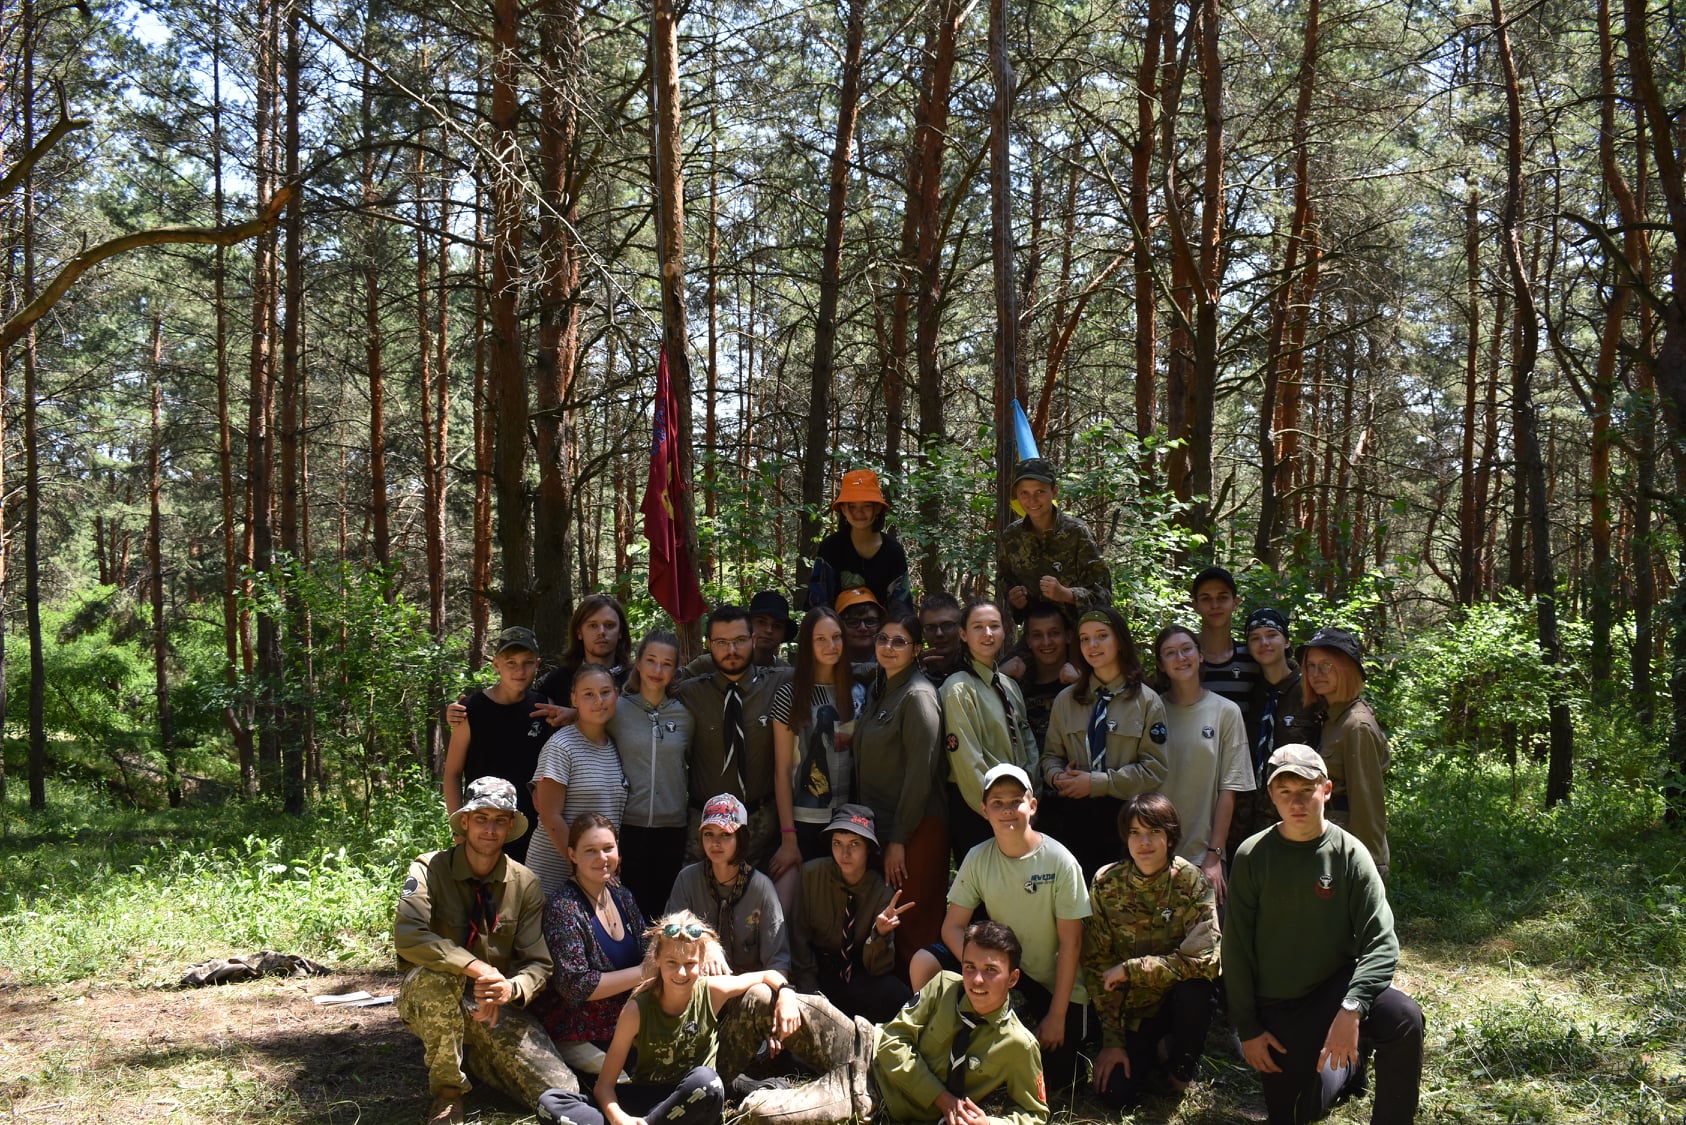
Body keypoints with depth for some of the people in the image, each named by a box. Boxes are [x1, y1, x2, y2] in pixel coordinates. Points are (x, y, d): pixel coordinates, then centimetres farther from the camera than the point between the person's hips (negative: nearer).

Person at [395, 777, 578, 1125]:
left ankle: (472, 1055, 15)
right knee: (437, 974, -39)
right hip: (432, 1002, -3)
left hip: (498, 1006, 3)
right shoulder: (430, 870, -12)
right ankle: (447, 1091, -15)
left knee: (563, 1093, -13)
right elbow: (407, 935, -30)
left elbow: (538, 963, -5)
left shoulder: (525, 884, -3)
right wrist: (476, 967, -37)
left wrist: (512, 988, -28)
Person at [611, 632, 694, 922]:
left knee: (664, 911, 8)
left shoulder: (684, 714, 5)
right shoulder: (616, 709, -1)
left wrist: (690, 803, 8)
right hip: (627, 825, -2)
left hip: (672, 828, 2)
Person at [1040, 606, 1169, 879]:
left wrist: (1097, 783, -14)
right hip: (1074, 818, 2)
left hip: (1123, 817, -2)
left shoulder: (1147, 701, 0)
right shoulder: (1066, 700, 11)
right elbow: (1051, 755, 14)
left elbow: (1155, 770, -6)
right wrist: (1057, 777, -10)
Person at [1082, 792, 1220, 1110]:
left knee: (1194, 987, -34)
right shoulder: (1106, 883, -10)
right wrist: (1112, 1040, -10)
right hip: (1129, 1006, 1)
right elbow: (1096, 963, -7)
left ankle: (1182, 1066, -2)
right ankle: (1151, 1052, 19)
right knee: (1117, 1095, -16)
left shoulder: (1191, 882, -16)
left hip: (1179, 998, -1)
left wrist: (1130, 969, -26)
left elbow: (1205, 959, -27)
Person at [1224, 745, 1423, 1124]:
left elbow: (1381, 944, -16)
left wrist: (1351, 1009, -31)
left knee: (1404, 1018, -30)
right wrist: (1247, 1029, -5)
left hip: (1336, 984, -1)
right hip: (1277, 1007, 1)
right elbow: (1236, 949, -3)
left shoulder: (1349, 853, -11)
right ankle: (1349, 1064, 34)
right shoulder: (1253, 856, -8)